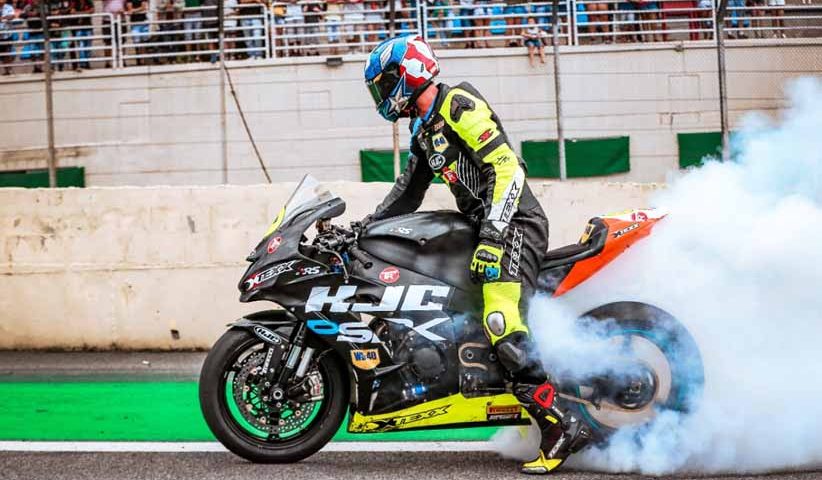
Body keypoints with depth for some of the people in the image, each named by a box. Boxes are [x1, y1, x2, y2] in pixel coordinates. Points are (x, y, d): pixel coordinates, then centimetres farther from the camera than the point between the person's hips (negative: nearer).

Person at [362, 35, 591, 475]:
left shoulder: (458, 105, -9)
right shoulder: (424, 130, 22)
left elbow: (506, 168, -18)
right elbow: (407, 195, 31)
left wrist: (491, 235, -25)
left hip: (513, 226, -11)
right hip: (485, 228, 11)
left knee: (504, 329, -25)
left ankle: (562, 426, -26)